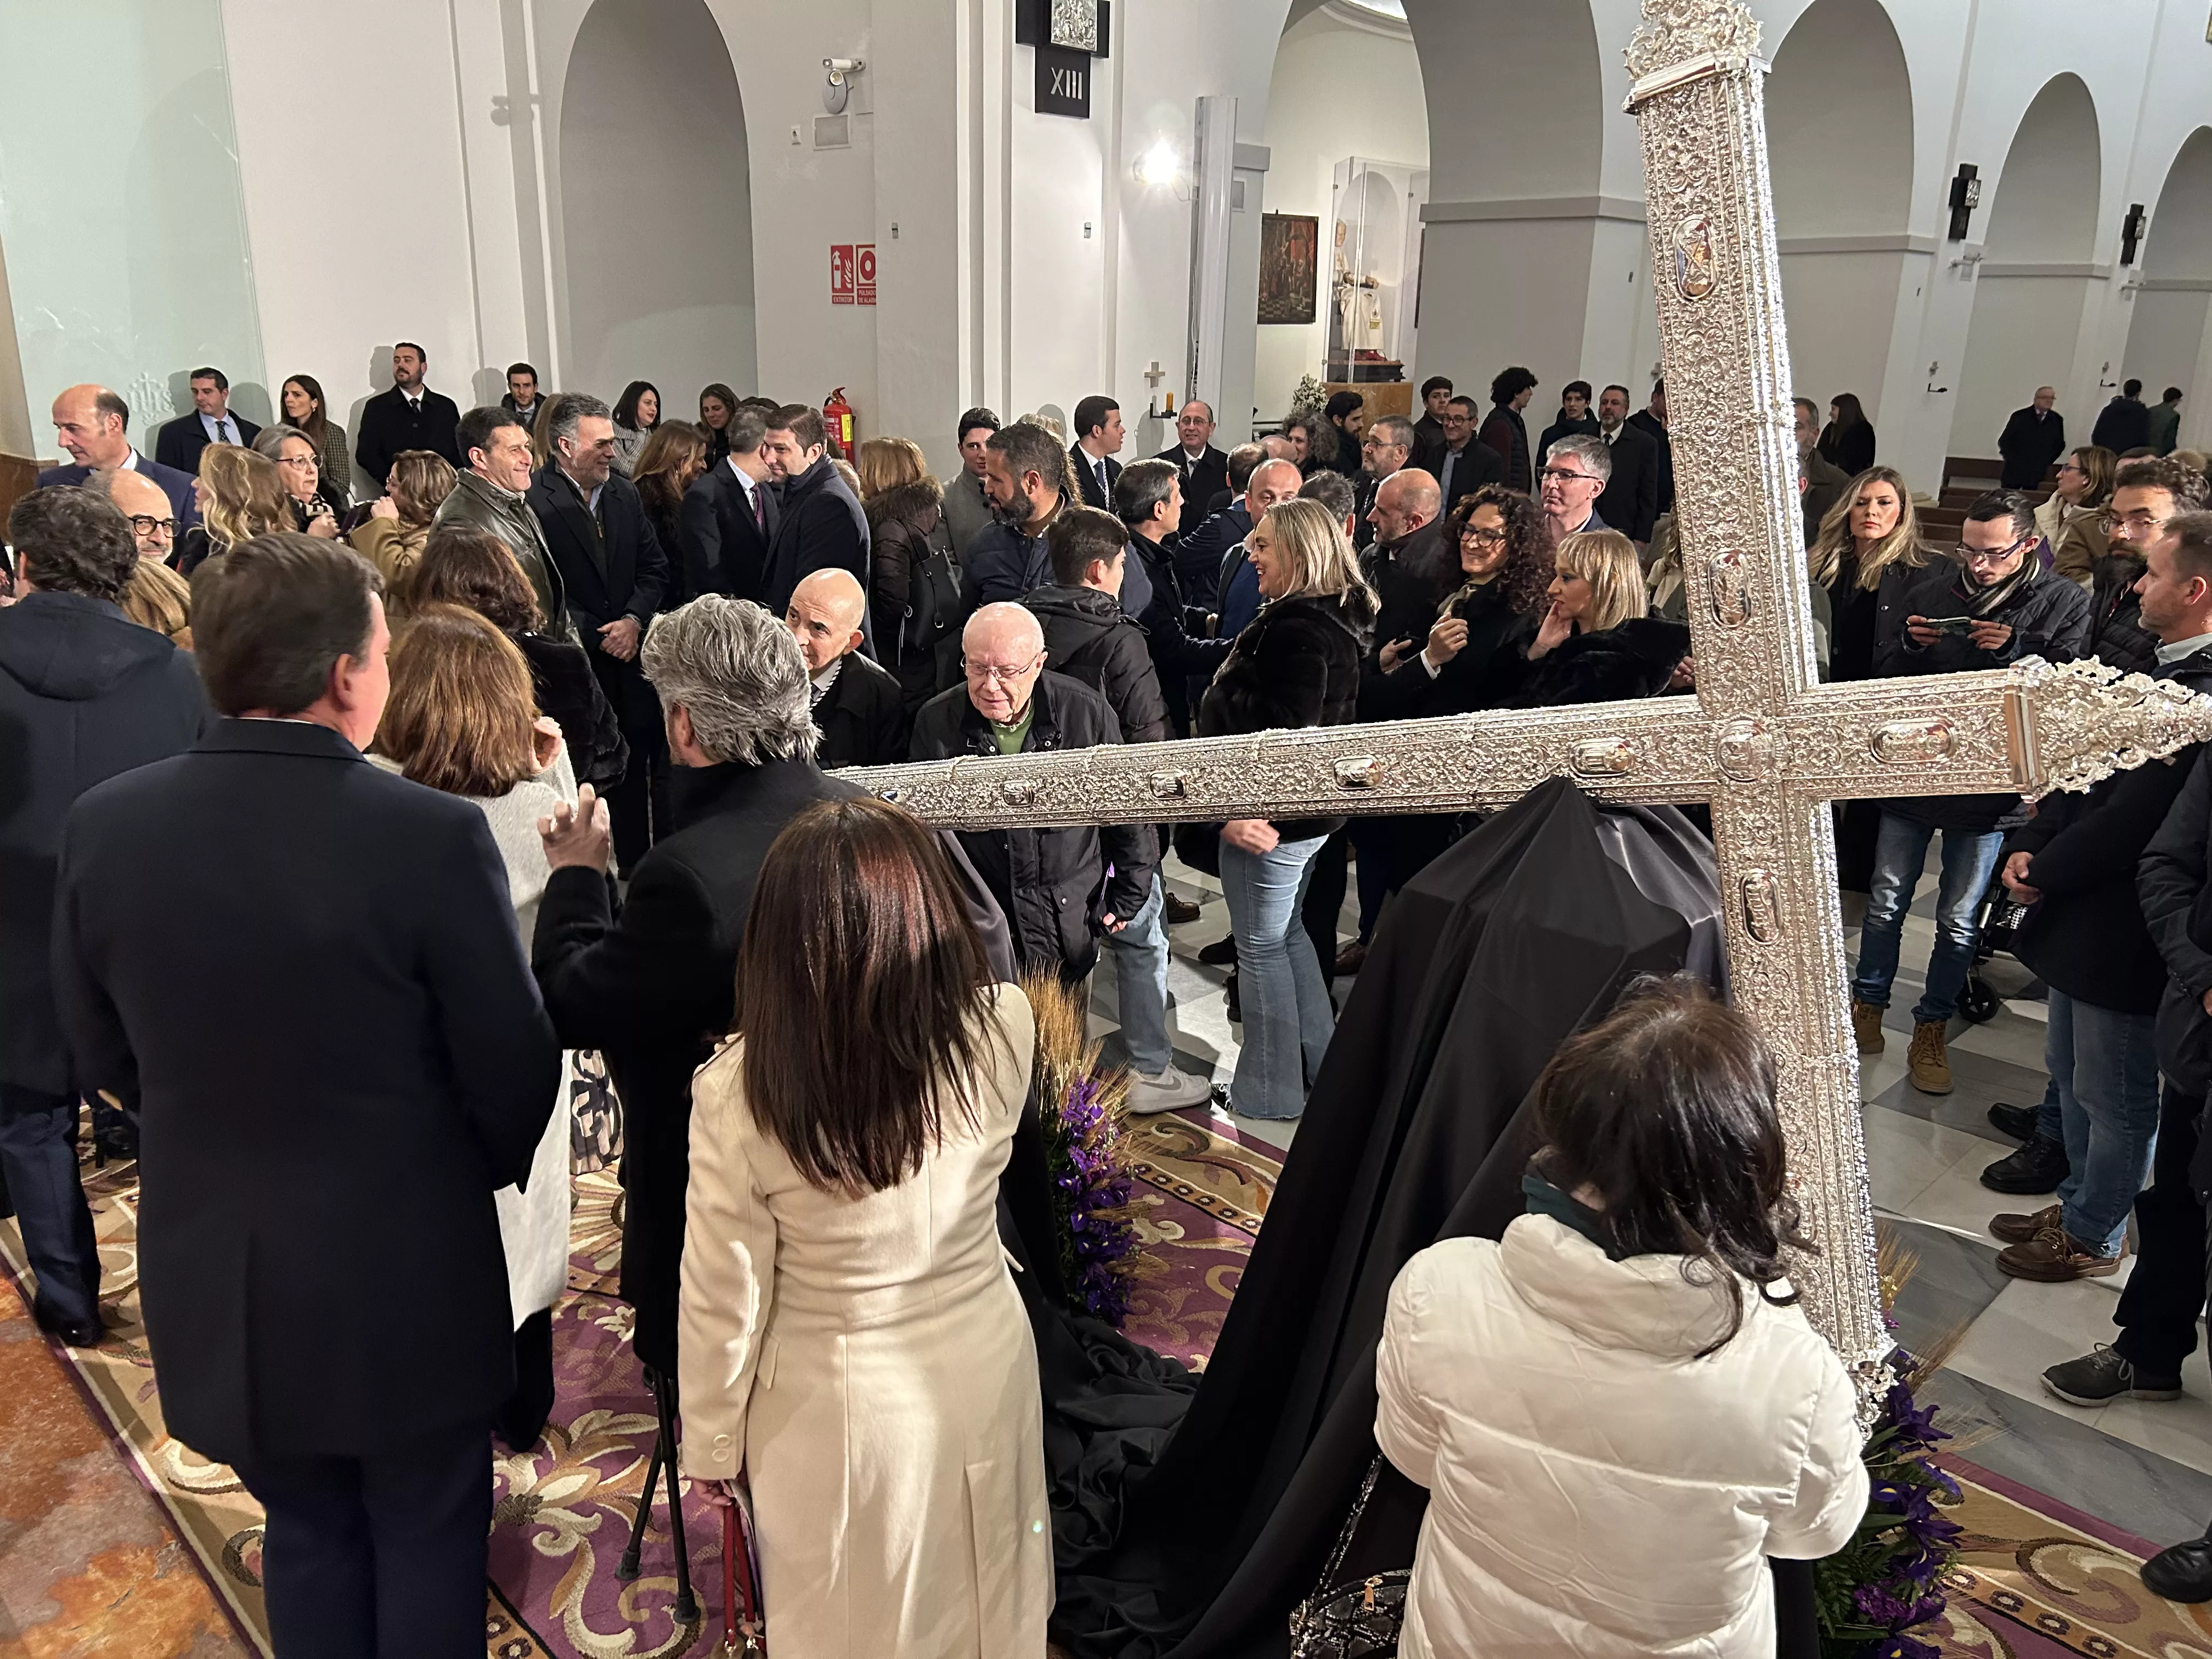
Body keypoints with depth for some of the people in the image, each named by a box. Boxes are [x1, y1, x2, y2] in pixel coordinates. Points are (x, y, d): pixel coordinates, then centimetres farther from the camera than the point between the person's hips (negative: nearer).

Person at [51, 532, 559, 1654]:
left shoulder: (104, 826, -9)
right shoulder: (433, 836, -23)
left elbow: (101, 1056, 3)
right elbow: (514, 1068, -14)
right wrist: (488, 1170, 8)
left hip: (211, 1276, 4)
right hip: (401, 1268, -4)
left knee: (305, 1530, 25)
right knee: (428, 1539, 19)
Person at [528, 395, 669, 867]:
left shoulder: (625, 493, 12)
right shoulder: (533, 500, -9)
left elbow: (654, 567, 12)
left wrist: (634, 620, -5)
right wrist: (596, 635, -11)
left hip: (628, 651, 6)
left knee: (634, 768, 8)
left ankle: (635, 865, 19)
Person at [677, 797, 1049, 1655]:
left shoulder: (738, 1094, -29)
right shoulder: (1006, 1028, -23)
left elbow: (723, 1299, -16)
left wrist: (713, 1440, 1)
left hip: (843, 1409, -2)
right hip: (985, 1371, 3)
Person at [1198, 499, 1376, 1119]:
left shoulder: (1296, 630, -23)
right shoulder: (1339, 619, 10)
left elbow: (1286, 732, -27)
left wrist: (1240, 806, -23)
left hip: (1267, 814, -11)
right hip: (1311, 808, 11)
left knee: (1262, 947, 2)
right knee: (1287, 932, 23)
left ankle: (1269, 1091, 16)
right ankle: (1319, 1066, 34)